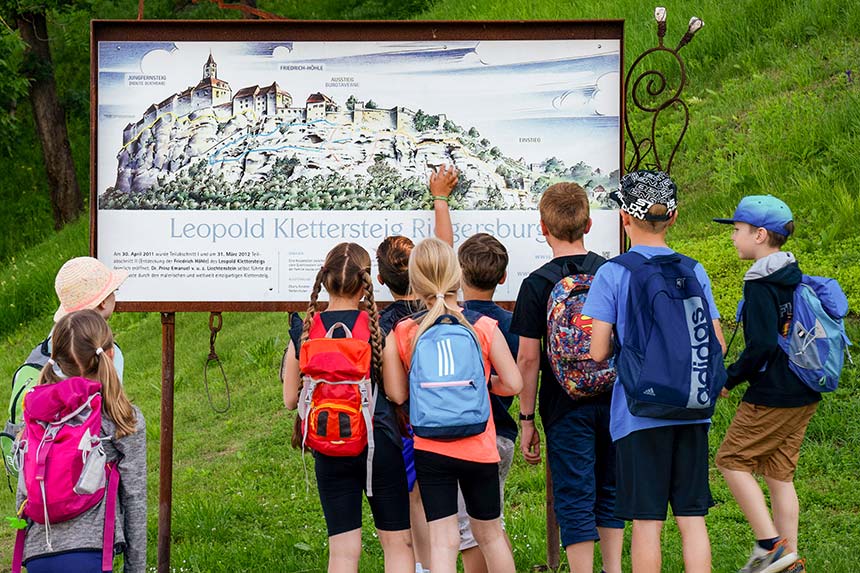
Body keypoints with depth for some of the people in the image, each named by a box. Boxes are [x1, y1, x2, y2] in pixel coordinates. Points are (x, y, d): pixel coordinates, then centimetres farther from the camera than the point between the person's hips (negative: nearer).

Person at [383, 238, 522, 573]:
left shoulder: (402, 334, -7)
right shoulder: (483, 328, -7)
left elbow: (397, 394, -5)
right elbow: (513, 384, -5)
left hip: (429, 450, 0)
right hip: (479, 449, 0)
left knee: (442, 540, 1)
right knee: (489, 533, 18)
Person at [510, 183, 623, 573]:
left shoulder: (538, 284, -9)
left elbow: (529, 358, -9)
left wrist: (526, 420, -2)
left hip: (567, 409, -4)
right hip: (613, 402, 4)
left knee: (574, 501, 0)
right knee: (610, 492, 17)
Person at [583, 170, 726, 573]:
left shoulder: (612, 274, -7)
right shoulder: (693, 272, 4)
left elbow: (597, 352, -10)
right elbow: (717, 345, 4)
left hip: (640, 412, -3)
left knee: (646, 521, 2)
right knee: (692, 518, 8)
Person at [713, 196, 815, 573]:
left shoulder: (760, 286, -16)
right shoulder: (795, 278, 11)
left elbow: (761, 346, -22)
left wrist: (730, 379, -9)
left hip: (772, 396, -9)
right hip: (804, 395, 9)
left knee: (732, 460, 1)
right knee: (779, 473, 13)